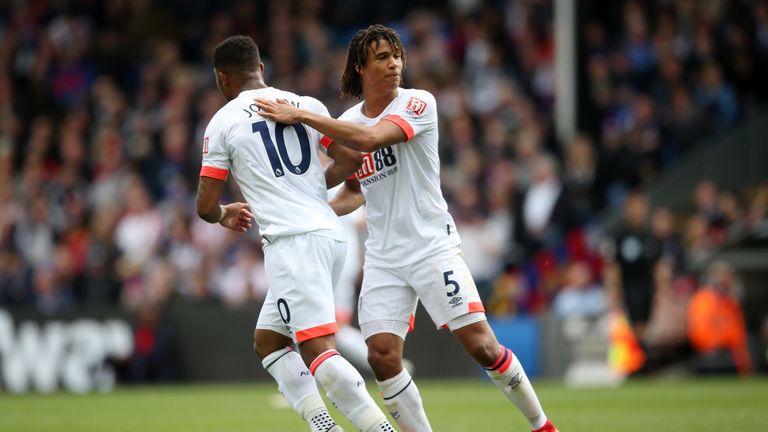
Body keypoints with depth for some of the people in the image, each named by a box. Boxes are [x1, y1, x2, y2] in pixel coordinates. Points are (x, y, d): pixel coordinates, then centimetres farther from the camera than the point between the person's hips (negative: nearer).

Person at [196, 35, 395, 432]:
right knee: (267, 341, 18)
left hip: (292, 242, -7)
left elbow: (205, 207, 3)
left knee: (317, 351, -12)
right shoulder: (307, 105, 14)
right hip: (331, 233, 7)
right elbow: (351, 161, 11)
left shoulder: (223, 122, 2)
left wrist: (224, 216, 27)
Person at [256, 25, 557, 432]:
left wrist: (300, 115, -24)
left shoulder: (419, 103, -10)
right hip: (383, 257, 5)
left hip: (432, 245, -5)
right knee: (382, 356, -9)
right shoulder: (345, 123, 8)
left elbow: (370, 138, -28)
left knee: (481, 345, -9)